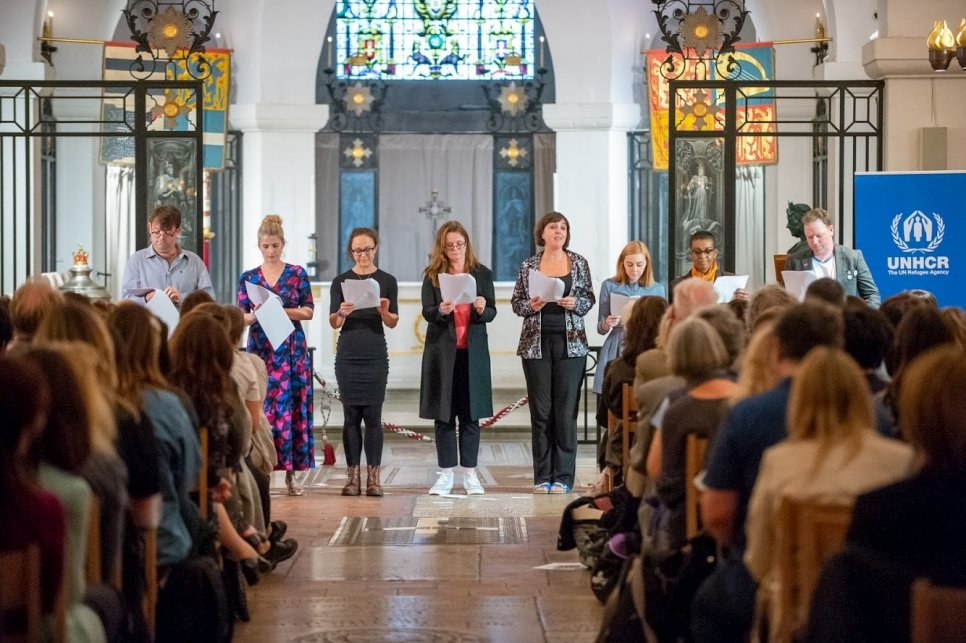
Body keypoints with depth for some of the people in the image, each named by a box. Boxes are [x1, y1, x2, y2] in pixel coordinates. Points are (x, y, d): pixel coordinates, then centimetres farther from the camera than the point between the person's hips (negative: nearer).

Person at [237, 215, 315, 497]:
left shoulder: (297, 273, 5)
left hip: (292, 348, -1)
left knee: (292, 406, -3)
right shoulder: (248, 278, 9)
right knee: (261, 406, -4)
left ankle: (291, 473, 1)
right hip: (260, 347, 1)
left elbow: (308, 311, 1)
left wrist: (279, 310, -12)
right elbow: (241, 317, 7)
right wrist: (256, 314, -14)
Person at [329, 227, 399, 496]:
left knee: (373, 416, -3)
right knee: (351, 415, 2)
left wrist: (384, 312, -20)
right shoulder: (341, 281, 5)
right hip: (348, 355, 1)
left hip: (376, 356, -1)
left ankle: (373, 476, 0)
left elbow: (393, 322, 1)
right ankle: (352, 476, 3)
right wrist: (341, 313, -22)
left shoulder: (386, 281, 3)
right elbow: (333, 322, 0)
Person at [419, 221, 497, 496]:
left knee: (470, 414, 3)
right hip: (442, 351, 0)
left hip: (473, 352, 1)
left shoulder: (482, 274, 4)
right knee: (444, 414, 2)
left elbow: (491, 313, 2)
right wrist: (441, 310, -26)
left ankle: (470, 474, 9)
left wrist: (482, 309, -21)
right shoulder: (432, 275, 2)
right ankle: (446, 474, 8)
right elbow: (426, 312, -4)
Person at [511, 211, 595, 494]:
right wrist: (530, 306, -12)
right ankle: (542, 476, 7)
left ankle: (563, 477, 2)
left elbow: (590, 299, 8)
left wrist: (575, 303, -12)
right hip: (537, 344, 0)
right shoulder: (529, 266, 6)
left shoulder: (578, 263, 6)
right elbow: (515, 302, 8)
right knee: (540, 411, 1)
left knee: (566, 411, -2)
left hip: (570, 343, 0)